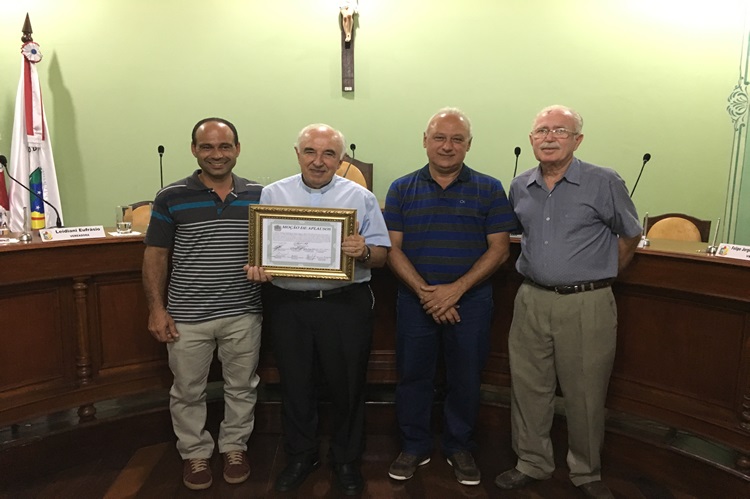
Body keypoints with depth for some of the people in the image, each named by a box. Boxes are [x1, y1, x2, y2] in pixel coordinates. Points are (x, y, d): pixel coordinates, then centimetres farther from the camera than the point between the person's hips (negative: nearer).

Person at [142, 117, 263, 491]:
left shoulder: (258, 196, 2)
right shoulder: (171, 197, -3)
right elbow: (155, 256, 0)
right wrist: (156, 309, -5)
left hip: (243, 313, 2)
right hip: (186, 316, -1)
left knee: (241, 386, 15)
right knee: (188, 390, 13)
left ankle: (235, 447, 36)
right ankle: (195, 453, 35)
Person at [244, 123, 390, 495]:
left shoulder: (360, 197, 2)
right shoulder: (272, 194, 7)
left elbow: (381, 255, 0)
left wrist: (363, 252, -22)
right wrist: (255, 267, -14)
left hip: (346, 304, -1)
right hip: (288, 304, 2)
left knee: (347, 384, 10)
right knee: (294, 383, 14)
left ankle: (346, 459, 32)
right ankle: (300, 456, 36)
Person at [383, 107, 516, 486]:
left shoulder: (489, 190, 1)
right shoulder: (402, 190, 3)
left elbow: (499, 248, -4)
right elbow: (393, 248, -1)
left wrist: (456, 289, -14)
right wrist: (424, 292, -14)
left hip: (471, 302, 0)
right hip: (415, 301, 1)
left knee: (465, 379, 11)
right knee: (412, 376, 11)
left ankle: (459, 447, 33)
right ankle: (414, 447, 31)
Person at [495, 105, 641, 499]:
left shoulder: (604, 183, -7)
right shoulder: (519, 188, 6)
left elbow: (630, 236, 6)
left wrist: (600, 275, 11)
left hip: (587, 304, -4)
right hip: (531, 300, 4)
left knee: (585, 394, 9)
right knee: (528, 388, 11)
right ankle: (532, 464, 30)